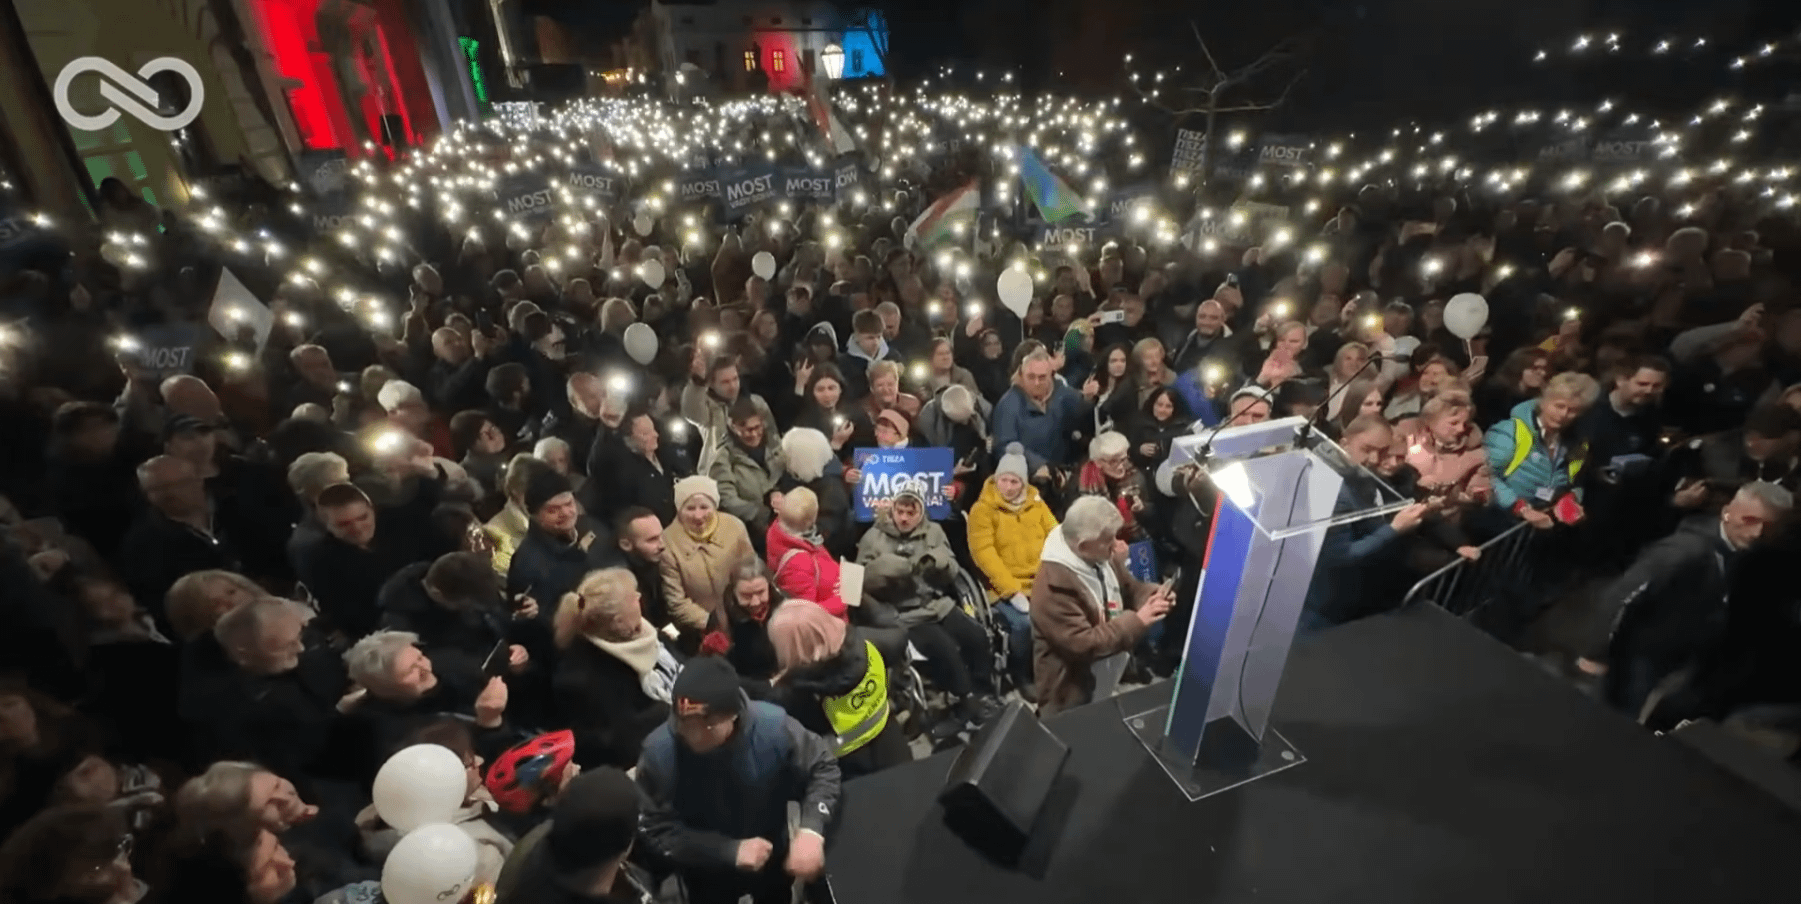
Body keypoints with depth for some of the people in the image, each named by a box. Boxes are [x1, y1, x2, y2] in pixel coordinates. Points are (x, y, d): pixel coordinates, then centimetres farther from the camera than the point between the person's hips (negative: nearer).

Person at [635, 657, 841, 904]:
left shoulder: (773, 726, -33)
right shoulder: (658, 752, -33)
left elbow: (823, 767, -17)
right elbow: (657, 830, -24)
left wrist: (811, 829, -33)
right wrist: (731, 851, -33)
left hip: (773, 856, 1)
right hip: (707, 872, -1)